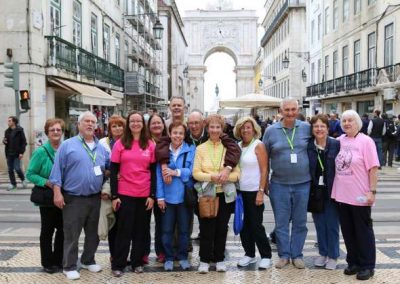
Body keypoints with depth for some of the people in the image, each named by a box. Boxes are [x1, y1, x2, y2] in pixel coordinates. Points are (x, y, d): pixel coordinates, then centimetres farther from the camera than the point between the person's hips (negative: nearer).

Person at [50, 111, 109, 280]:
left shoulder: (101, 148, 9)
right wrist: (57, 192, -13)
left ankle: (88, 260, 33)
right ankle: (69, 266, 16)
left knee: (93, 233, 16)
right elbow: (57, 170, -8)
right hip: (74, 198, -5)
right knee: (71, 235, 3)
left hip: (95, 198, 5)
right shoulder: (67, 145, -5)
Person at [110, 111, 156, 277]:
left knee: (140, 230, 11)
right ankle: (118, 264, 16)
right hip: (125, 194, -2)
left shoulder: (150, 145, 3)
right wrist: (114, 195, -7)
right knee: (124, 229, 4)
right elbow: (113, 171, -2)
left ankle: (137, 262, 24)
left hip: (145, 194, 2)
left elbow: (153, 171, 4)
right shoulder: (120, 143, -2)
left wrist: (152, 195, -1)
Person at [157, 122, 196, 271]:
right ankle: (168, 257, 25)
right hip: (167, 196, 1)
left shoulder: (191, 150, -3)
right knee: (167, 229, 9)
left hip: (184, 196, -1)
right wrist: (160, 196, -6)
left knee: (184, 229, 12)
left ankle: (183, 256, 28)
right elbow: (159, 174, -2)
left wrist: (177, 172, -19)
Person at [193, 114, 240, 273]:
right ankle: (204, 260, 17)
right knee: (206, 229, 2)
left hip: (224, 194, 1)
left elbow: (237, 173, 1)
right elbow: (196, 173, -4)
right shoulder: (200, 148, 2)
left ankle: (219, 259, 24)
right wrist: (212, 177, -20)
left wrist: (226, 176, -18)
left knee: (222, 228, 9)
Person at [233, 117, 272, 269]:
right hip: (240, 191, 6)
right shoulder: (238, 146, 8)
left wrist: (261, 191, -15)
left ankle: (266, 256, 13)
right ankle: (249, 254, 25)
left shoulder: (258, 145, -7)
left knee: (256, 225, -1)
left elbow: (264, 170, -10)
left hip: (254, 191, -5)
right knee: (243, 224, 11)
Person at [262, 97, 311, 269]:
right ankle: (284, 255, 23)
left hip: (303, 184, 1)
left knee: (300, 222, 10)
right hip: (279, 184, 0)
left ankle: (297, 255, 25)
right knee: (281, 222, 8)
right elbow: (265, 157, 6)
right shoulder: (271, 130, 0)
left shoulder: (306, 128, 1)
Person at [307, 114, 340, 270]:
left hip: (331, 191, -2)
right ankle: (323, 253, 29)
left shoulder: (336, 145, -8)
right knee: (319, 224, 13)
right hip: (315, 191, 2)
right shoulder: (307, 146, -2)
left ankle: (333, 256, 23)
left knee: (332, 224, 7)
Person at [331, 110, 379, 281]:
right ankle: (353, 262, 27)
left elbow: (373, 168, -11)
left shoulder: (365, 141, -8)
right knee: (348, 231, 13)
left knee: (363, 231, 7)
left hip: (360, 196, -5)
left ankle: (367, 266, 18)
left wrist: (372, 191, -16)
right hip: (342, 194, 5)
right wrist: (335, 189, 11)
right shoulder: (340, 140, 6)